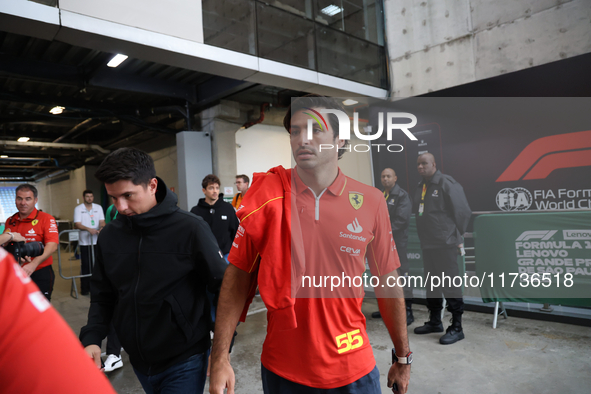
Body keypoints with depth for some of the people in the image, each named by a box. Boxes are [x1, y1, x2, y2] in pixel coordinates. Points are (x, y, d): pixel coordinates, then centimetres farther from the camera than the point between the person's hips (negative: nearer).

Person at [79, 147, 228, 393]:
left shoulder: (190, 229, -17)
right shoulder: (109, 236, -1)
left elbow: (224, 289, -12)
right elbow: (102, 297, 9)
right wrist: (91, 339, -6)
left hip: (184, 363, -5)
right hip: (138, 361, 6)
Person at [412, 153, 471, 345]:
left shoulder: (446, 183, -10)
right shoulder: (420, 187, 13)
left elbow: (463, 211, -11)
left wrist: (456, 236, -6)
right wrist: (424, 236, 14)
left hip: (445, 244, -8)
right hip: (427, 244, 8)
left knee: (450, 285, -2)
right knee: (432, 284, 16)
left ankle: (456, 328, 9)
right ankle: (435, 321, 30)